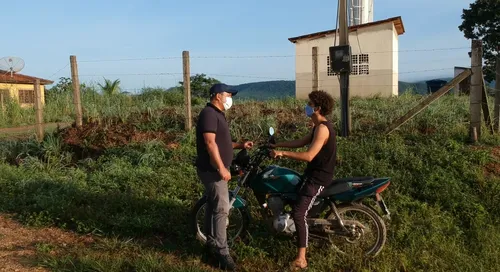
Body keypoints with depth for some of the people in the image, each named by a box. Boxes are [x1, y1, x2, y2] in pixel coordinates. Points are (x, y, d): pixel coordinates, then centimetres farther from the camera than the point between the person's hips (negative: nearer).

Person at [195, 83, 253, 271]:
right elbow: (210, 143, -24)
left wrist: (240, 145, 14)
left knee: (213, 207, 15)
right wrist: (222, 168, -25)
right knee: (221, 209, -9)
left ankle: (211, 245, 25)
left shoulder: (218, 114, 17)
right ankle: (221, 252, -3)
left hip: (215, 169, 10)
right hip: (212, 170, -10)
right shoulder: (209, 113, -16)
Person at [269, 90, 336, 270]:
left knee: (298, 213, -18)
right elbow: (300, 142, 17)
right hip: (314, 173, 11)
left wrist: (282, 153, -27)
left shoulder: (322, 128, -23)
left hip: (318, 177, -11)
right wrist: (277, 144, 16)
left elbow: (308, 156, -31)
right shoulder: (319, 126, 10)